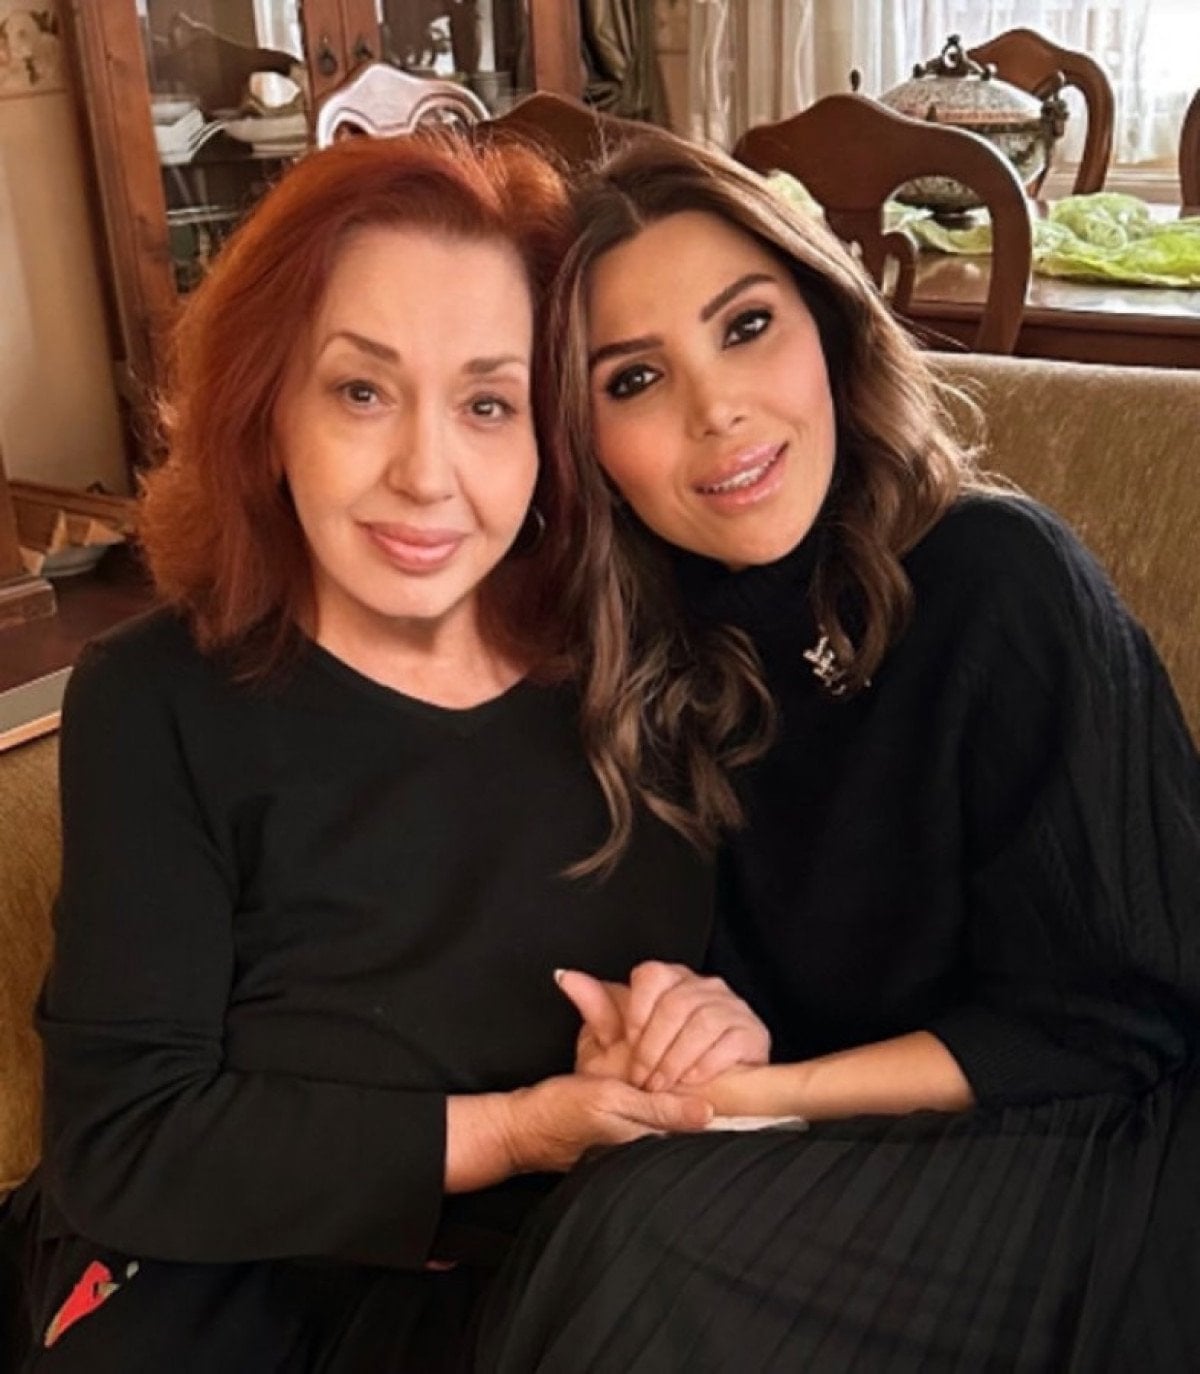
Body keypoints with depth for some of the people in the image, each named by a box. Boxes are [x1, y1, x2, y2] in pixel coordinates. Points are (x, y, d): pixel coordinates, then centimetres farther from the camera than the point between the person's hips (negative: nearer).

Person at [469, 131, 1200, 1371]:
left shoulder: (1001, 584, -20)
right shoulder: (661, 640, -4)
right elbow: (746, 958, 5)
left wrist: (765, 1091, -21)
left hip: (1075, 1158, -4)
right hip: (841, 1160, 4)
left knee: (658, 1239, -26)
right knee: (621, 1231, -23)